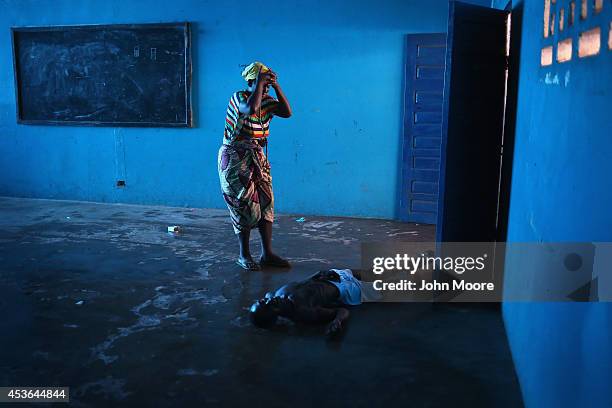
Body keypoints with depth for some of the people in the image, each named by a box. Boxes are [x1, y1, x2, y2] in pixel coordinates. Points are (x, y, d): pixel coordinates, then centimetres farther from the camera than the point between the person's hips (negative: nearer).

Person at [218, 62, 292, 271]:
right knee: (244, 206, -3)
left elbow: (287, 112, -5)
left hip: (257, 157, 7)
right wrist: (260, 82, -23)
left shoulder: (267, 100, 8)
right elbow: (252, 108, -33)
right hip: (235, 159, -7)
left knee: (266, 202, 3)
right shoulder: (238, 97, -12)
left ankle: (267, 253, 10)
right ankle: (244, 255, 10)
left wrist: (276, 86, -8)